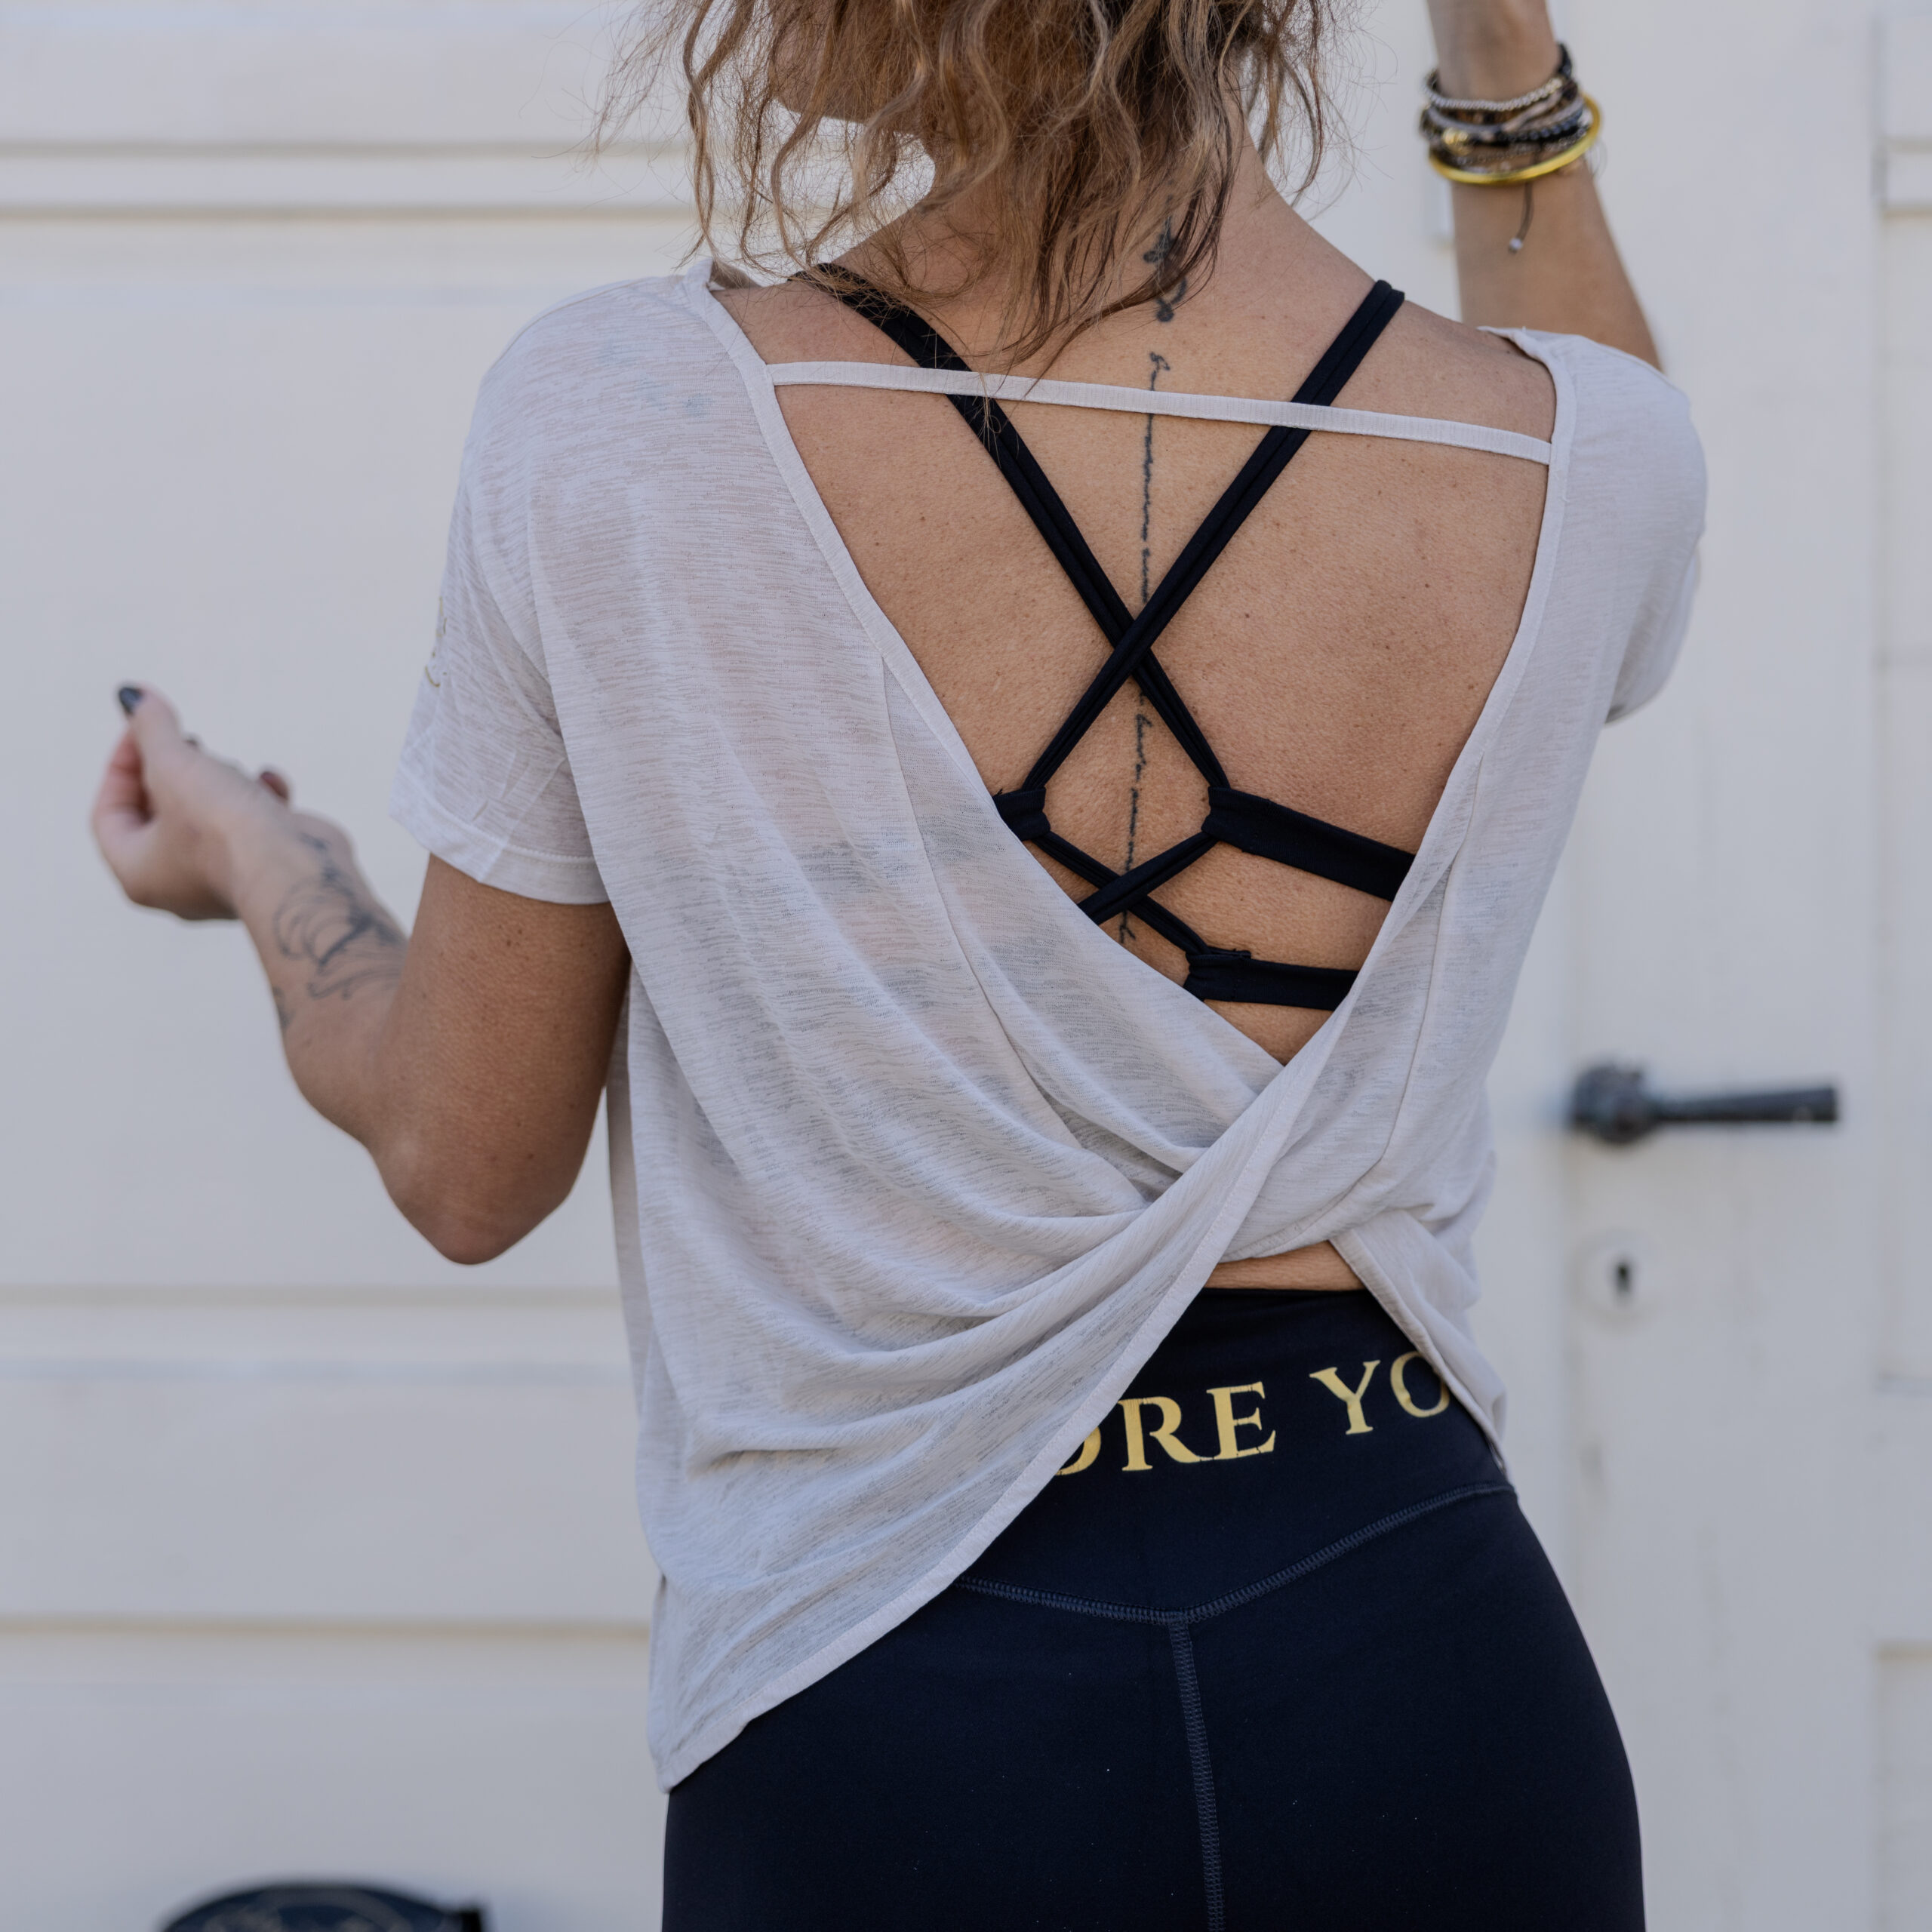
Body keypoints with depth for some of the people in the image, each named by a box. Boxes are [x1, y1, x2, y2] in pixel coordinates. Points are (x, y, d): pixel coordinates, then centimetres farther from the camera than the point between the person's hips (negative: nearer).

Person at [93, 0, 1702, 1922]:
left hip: (886, 1731, -1)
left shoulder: (611, 427, -16)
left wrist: (262, 864, 18)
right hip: (1429, 1685, 2)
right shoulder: (1586, 465, -10)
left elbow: (463, 1166, -1)